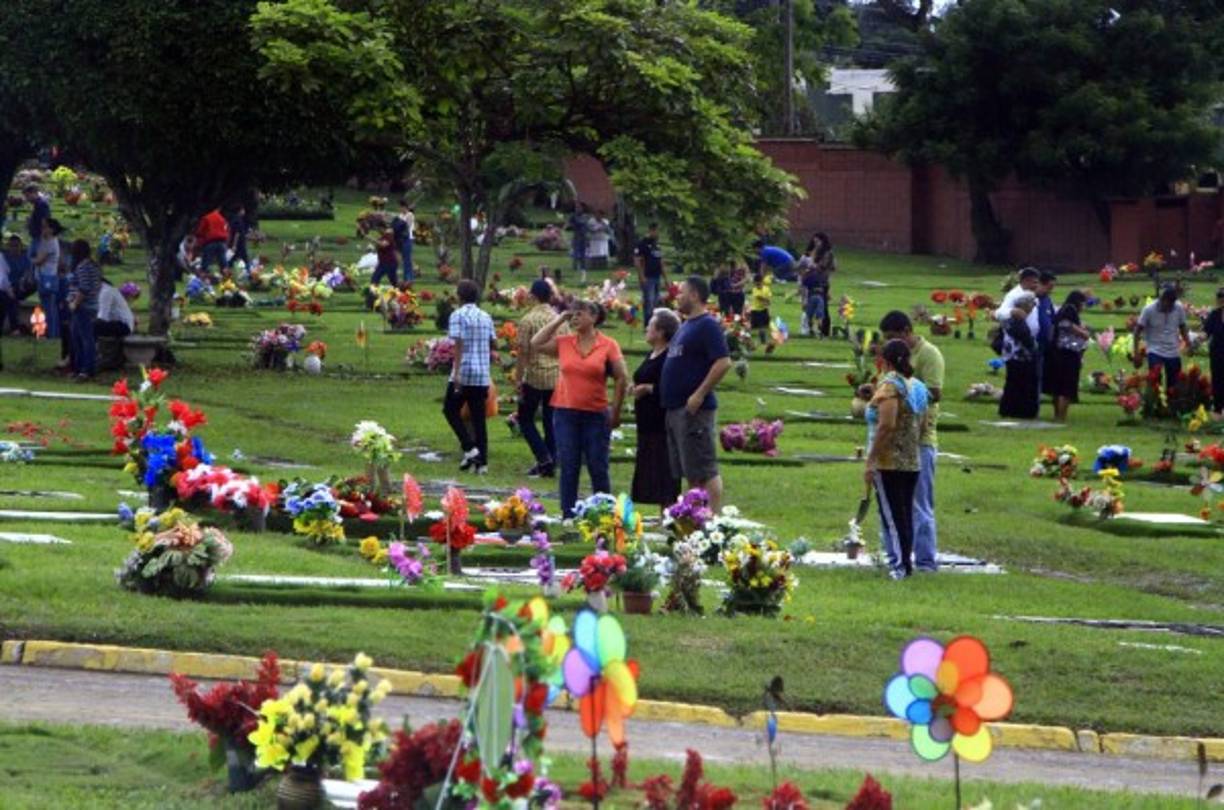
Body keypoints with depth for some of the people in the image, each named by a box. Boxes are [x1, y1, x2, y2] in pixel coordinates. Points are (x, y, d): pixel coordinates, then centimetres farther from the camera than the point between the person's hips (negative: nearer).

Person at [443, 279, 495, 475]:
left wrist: (456, 373, -18)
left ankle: (470, 448, -6)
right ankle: (482, 461, 3)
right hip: (483, 375, 5)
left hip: (464, 373, -5)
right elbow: (491, 345, 14)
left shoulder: (458, 315, -7)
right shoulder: (486, 317, 11)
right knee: (478, 417, 7)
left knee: (450, 410, 9)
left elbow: (459, 345, -15)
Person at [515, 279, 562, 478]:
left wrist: (518, 380, -5)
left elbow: (523, 353, -11)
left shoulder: (527, 320, -10)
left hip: (534, 377, -4)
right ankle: (550, 464, 10)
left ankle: (544, 458, -6)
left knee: (525, 418, 8)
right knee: (551, 421, 11)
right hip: (557, 377, 4)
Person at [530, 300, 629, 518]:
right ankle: (568, 515, 11)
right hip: (565, 413, 2)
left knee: (599, 469, 4)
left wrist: (616, 412, -1)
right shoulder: (563, 343, 6)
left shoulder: (609, 346, -2)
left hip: (596, 416, -2)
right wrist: (558, 321, 3)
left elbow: (622, 379, 0)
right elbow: (536, 344, 1)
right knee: (568, 469, 5)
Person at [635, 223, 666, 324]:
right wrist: (642, 277, -19)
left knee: (656, 301, 9)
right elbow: (637, 261, -12)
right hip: (647, 278, -8)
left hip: (657, 277, 8)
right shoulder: (642, 244, -7)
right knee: (649, 301, -10)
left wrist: (665, 278, 18)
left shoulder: (657, 245, 16)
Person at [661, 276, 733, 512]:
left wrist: (699, 395, -22)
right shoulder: (687, 325, 18)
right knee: (691, 474, 11)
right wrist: (650, 387, 18)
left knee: (705, 471, -11)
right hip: (676, 409, 10)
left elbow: (724, 363, -21)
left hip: (695, 410, -10)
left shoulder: (707, 325, -12)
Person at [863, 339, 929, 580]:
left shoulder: (889, 385, -13)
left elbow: (886, 426, -21)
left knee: (892, 515, -3)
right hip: (912, 462, 7)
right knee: (906, 513, 12)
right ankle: (906, 562, 15)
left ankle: (899, 564, -4)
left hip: (888, 462, -7)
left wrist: (870, 461, -19)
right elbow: (921, 426, 13)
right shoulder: (918, 386, 11)